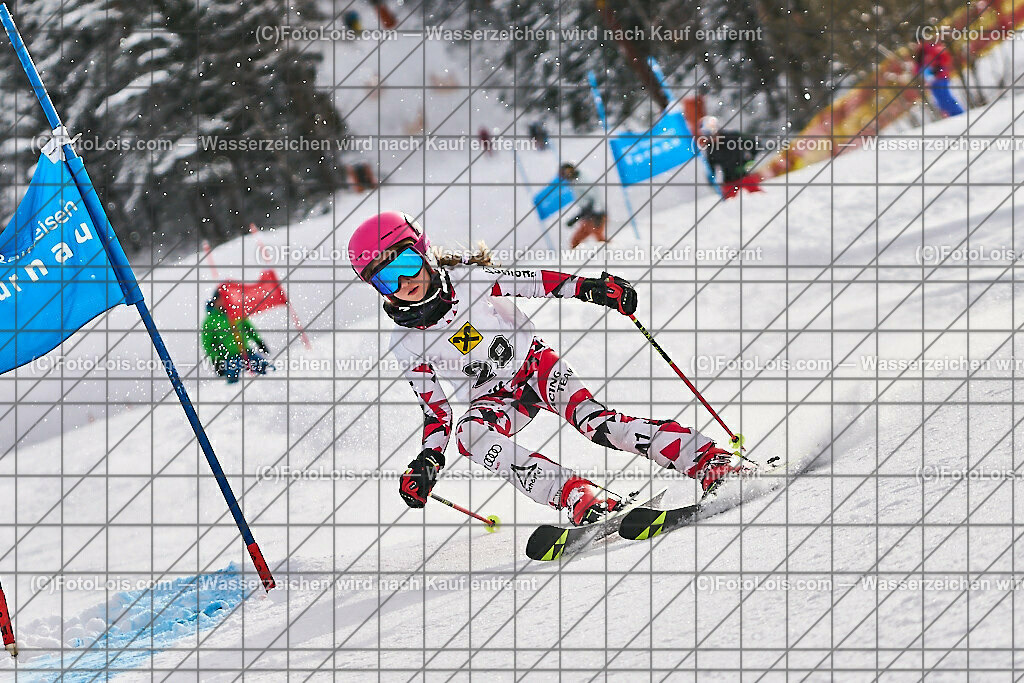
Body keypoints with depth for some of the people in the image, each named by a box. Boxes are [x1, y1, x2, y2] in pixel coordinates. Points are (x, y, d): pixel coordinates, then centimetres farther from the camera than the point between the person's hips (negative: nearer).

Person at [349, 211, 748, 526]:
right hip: (492, 399, 1)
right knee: (472, 435, -33)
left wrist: (590, 288, -22)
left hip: (534, 364, -1)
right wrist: (428, 461, -15)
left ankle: (707, 460, -33)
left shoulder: (465, 279, -13)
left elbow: (531, 281, -10)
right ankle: (577, 496, -47)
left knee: (590, 418, -27)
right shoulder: (405, 344, -7)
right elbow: (435, 410, -1)